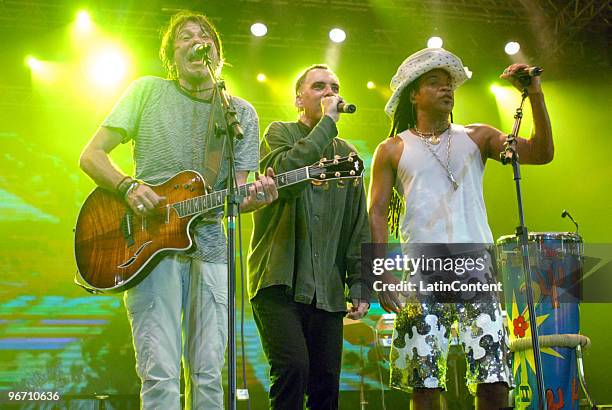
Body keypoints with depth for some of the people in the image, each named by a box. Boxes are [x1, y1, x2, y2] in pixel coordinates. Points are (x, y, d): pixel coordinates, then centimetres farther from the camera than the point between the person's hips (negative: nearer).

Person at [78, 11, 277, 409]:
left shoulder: (242, 113, 12)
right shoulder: (147, 91, 6)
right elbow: (92, 155, 5)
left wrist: (255, 197, -15)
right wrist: (129, 186, -13)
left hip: (210, 245, 3)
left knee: (208, 377, 1)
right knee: (161, 375, -13)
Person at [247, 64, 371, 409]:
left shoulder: (347, 154, 17)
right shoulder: (280, 134, 4)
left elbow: (359, 227, 16)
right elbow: (286, 173, -20)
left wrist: (360, 286, 7)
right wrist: (327, 122, -14)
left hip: (327, 291, 5)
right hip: (280, 282, -4)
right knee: (293, 367, -21)